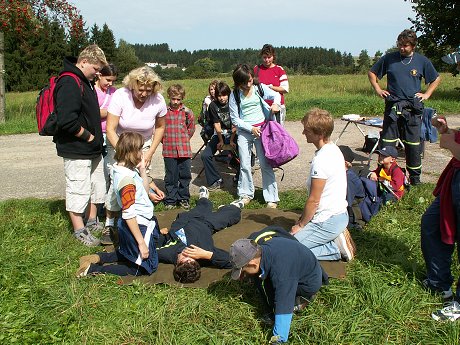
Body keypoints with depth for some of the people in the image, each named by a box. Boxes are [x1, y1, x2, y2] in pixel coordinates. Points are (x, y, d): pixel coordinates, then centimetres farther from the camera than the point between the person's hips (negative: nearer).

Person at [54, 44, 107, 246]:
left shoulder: (85, 82, 14)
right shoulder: (69, 83, -19)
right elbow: (66, 120, -28)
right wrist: (88, 136, -17)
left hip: (92, 149, 10)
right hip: (76, 151, -10)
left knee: (96, 187, 17)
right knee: (78, 190, 1)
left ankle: (92, 223, 32)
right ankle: (80, 231, 13)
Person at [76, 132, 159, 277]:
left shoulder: (122, 169, 1)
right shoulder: (127, 178, -27)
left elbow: (144, 189, 13)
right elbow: (128, 214, -28)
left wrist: (142, 169, -1)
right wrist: (141, 242, -23)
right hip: (138, 226, -9)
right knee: (142, 268, 7)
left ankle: (98, 258, 21)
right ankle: (94, 269, 1)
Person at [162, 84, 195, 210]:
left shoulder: (186, 112, 2)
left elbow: (191, 128, 12)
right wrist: (165, 139, 6)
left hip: (184, 149, 1)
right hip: (169, 150, -1)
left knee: (185, 175, 7)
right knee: (171, 176, 8)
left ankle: (184, 198, 22)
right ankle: (170, 200, 19)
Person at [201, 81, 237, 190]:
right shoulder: (213, 105, -5)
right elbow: (216, 124, -5)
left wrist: (231, 140, -17)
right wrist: (221, 141, -11)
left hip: (233, 133, -2)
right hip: (219, 134, 2)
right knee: (205, 155, -14)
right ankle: (216, 181, -1)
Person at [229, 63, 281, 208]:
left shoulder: (259, 88, -1)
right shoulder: (235, 95, -4)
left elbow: (276, 95, 13)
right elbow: (235, 119, -3)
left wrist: (275, 104, -10)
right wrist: (251, 128, -13)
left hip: (261, 128, 0)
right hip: (244, 131, 0)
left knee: (265, 164, -1)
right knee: (244, 165, 5)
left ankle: (271, 198, 5)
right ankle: (246, 194, 23)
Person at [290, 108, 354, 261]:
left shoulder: (321, 160, -24)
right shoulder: (334, 149, 6)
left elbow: (313, 200, -19)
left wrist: (300, 225, -5)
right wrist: (303, 218, 14)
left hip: (328, 221, -10)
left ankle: (336, 248, -4)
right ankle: (336, 238, 10)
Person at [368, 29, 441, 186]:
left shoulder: (422, 61, 5)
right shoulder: (389, 58, 4)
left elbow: (436, 79, 18)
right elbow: (372, 73, 16)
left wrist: (427, 94, 6)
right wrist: (378, 89, 5)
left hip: (413, 109, 0)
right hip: (392, 107, 0)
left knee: (413, 144, 5)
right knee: (387, 142, 0)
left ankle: (415, 177, 18)